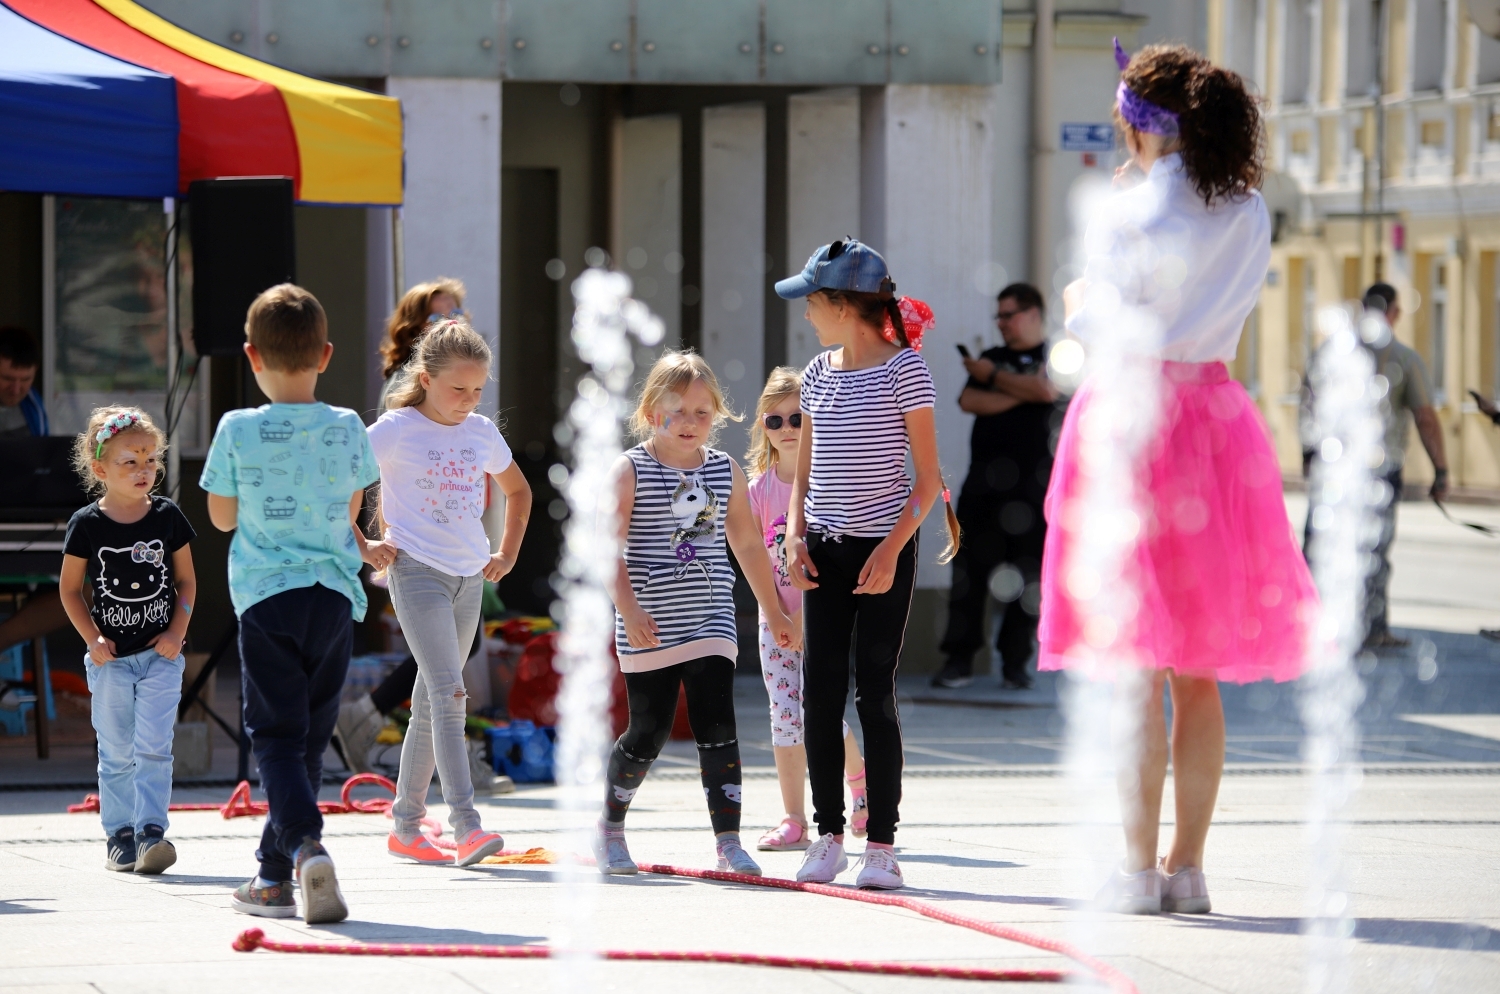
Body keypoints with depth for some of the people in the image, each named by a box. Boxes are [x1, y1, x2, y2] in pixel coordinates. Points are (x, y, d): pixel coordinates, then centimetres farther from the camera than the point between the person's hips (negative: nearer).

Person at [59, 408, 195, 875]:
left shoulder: (167, 517, -1)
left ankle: (151, 831, -11)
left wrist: (177, 631, -6)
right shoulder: (87, 524, -5)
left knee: (153, 748, -9)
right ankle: (119, 835, 16)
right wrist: (93, 638, -8)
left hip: (160, 655, 0)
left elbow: (186, 580, 7)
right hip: (110, 659, 0)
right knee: (116, 753, 6)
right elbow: (70, 588, 2)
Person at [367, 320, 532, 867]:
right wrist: (362, 545, -6)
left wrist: (508, 554, 20)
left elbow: (518, 491, 28)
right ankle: (465, 826, -26)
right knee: (449, 693, -18)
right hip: (416, 571, -6)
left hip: (468, 577, 6)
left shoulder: (482, 433, 10)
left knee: (431, 703, 12)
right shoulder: (395, 430, -7)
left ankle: (405, 826, 21)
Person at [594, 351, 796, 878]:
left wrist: (774, 612, 19)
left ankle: (728, 840, -9)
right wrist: (629, 610, -21)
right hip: (649, 628, -3)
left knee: (717, 725, -9)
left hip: (710, 621, 3)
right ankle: (610, 829, 25)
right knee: (648, 732, 5)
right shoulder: (631, 470, -4)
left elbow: (747, 545, 17)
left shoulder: (725, 471, 8)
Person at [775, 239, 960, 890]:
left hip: (883, 547, -5)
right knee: (819, 692, 2)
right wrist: (796, 535, 2)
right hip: (825, 548, 5)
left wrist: (892, 548, -16)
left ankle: (881, 843, 1)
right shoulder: (818, 374, 11)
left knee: (874, 693, -5)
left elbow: (928, 477, -7)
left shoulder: (903, 369, -6)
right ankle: (827, 835, 10)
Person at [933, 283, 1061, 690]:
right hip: (983, 480, 4)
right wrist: (1020, 393, -9)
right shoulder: (992, 357, 18)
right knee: (968, 571, -2)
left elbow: (1047, 390, -16)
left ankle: (1015, 663, 4)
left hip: (1031, 484, -4)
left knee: (1026, 577, -2)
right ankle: (959, 660, 0)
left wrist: (994, 376, -4)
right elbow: (969, 401, 2)